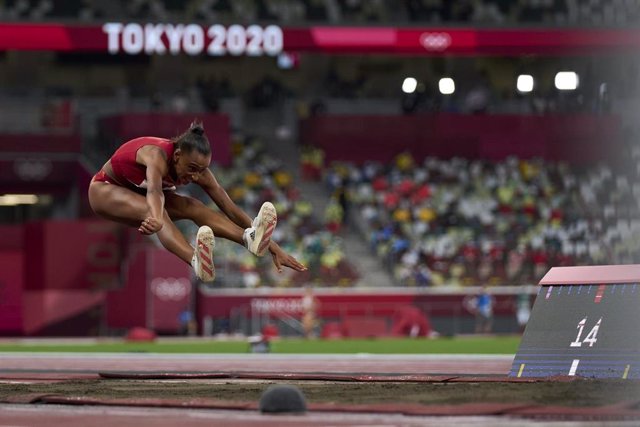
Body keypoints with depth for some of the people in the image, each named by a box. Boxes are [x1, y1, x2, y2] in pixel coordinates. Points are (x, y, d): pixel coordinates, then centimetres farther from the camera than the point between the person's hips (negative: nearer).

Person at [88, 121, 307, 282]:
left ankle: (250, 239, -51)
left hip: (139, 193, 6)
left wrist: (273, 247, -25)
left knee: (193, 207, -25)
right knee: (152, 209, -40)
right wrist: (157, 219, -81)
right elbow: (154, 191, -59)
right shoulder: (158, 156, -38)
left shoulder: (197, 168, -20)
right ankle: (197, 261, -66)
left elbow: (230, 208, -20)